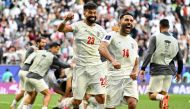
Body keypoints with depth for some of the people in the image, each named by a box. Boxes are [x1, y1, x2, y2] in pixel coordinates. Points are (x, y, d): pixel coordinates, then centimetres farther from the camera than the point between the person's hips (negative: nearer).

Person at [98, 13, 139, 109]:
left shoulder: (133, 42, 19)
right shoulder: (112, 36, 0)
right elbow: (102, 48, -21)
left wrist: (135, 71, -1)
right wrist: (112, 60, -37)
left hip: (130, 77, 4)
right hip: (114, 76, -4)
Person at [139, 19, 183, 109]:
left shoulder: (155, 38, -5)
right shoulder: (174, 41, 8)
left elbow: (149, 54, -16)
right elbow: (180, 59, 11)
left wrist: (143, 68, -18)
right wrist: (179, 73, 25)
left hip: (157, 70, -4)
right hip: (169, 71, 4)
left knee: (152, 95, 1)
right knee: (163, 93, 15)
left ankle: (163, 98, -29)